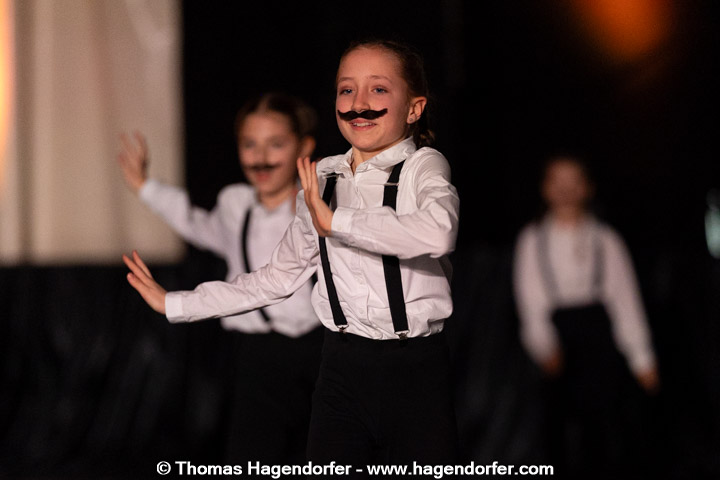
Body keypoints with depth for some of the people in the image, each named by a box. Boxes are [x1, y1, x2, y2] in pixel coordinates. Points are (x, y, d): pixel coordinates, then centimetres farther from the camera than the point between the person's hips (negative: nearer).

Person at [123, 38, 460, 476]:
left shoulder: (423, 165, -5)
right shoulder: (320, 180, 10)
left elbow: (438, 233, -29)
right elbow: (281, 275, 19)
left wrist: (334, 220, -21)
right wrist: (176, 305, 22)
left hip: (416, 372, -4)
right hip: (343, 368, 4)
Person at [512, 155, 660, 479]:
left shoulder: (606, 240, 7)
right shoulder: (533, 241, 7)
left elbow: (627, 300, 6)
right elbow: (530, 300, 1)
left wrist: (642, 358, 3)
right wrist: (544, 345, -15)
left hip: (602, 333, 0)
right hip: (559, 335, 0)